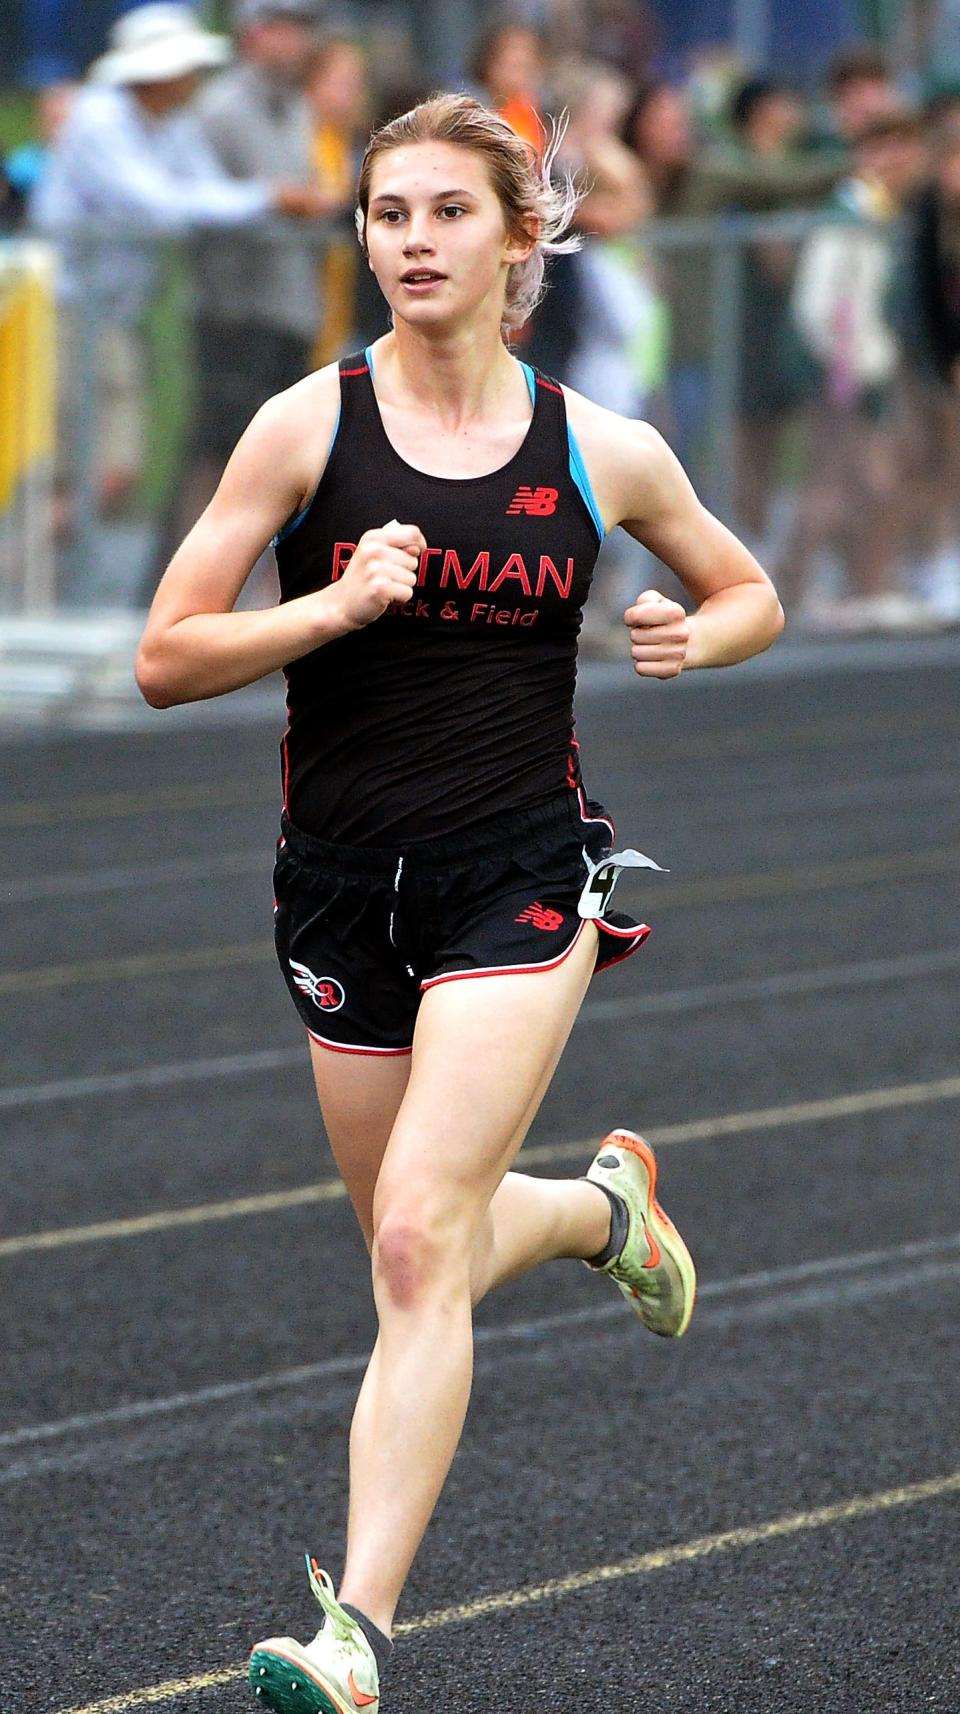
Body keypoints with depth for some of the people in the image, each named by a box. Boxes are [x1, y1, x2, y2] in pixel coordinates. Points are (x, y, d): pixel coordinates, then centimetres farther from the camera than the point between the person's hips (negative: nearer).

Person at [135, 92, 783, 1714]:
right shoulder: (309, 426, -5)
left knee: (418, 1245, -16)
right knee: (426, 1249, 15)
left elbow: (752, 592, 17)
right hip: (345, 882, 2)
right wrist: (337, 605, -21)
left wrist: (696, 633, -6)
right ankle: (606, 1203, 50)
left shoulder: (602, 451, -1)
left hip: (520, 874, -2)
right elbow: (164, 660, -6)